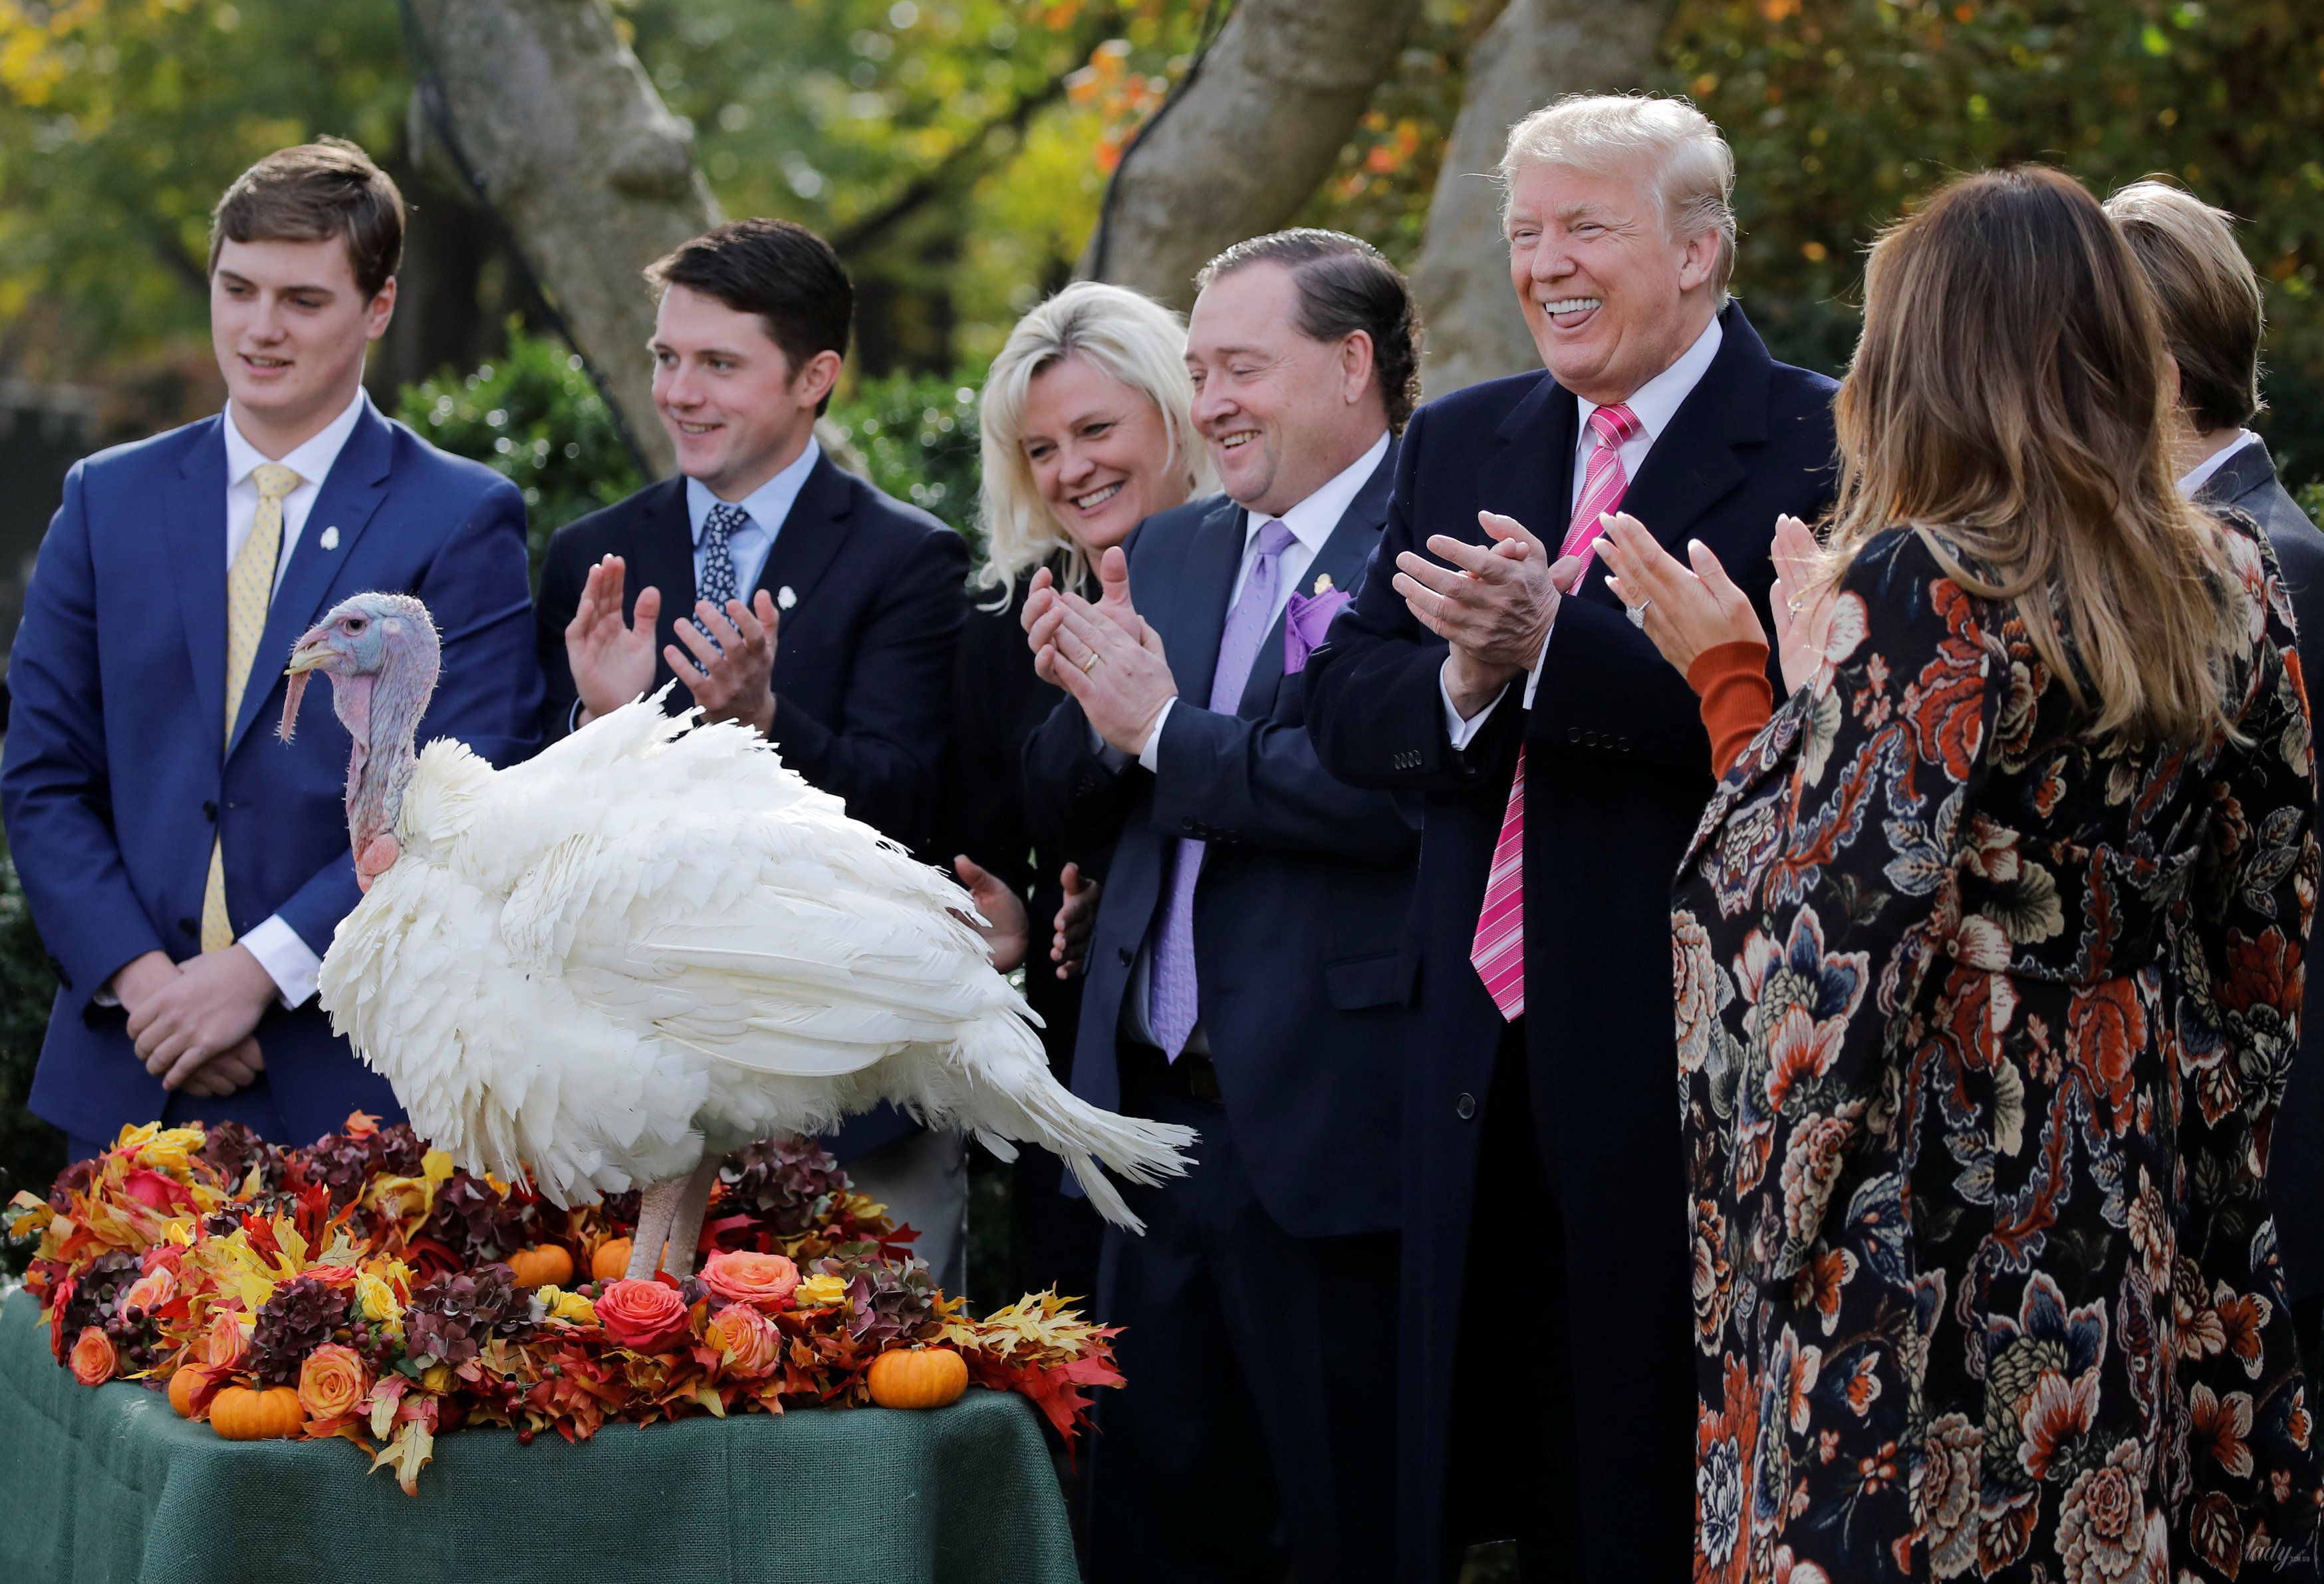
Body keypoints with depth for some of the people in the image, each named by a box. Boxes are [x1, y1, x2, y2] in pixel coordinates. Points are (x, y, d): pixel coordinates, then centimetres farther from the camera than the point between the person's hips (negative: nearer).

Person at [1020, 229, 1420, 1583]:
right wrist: (1089, 701, -7)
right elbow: (1070, 809, 14)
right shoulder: (1169, 554, 15)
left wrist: (1165, 728, -15)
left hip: (1327, 1123, -7)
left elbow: (1397, 793, -24)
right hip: (1160, 1114, 7)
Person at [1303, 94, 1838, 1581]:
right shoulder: (1462, 444, 14)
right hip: (1487, 1066, 6)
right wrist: (1459, 680, -13)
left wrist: (1551, 646, -28)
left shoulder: (1818, 447, -6)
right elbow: (1348, 704, 7)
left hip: (1690, 1069, -6)